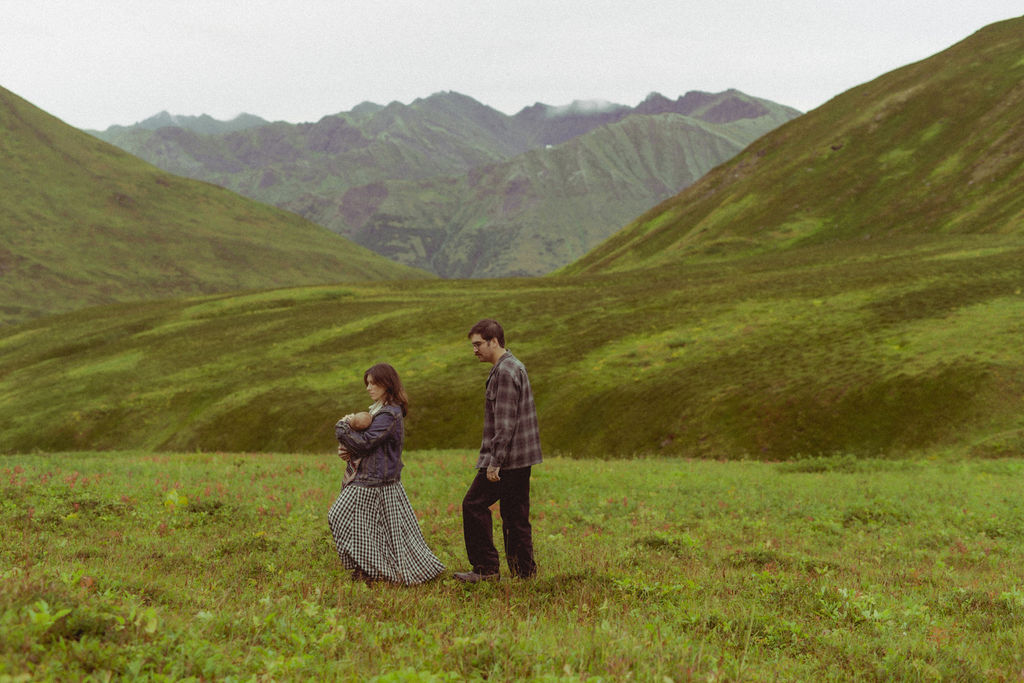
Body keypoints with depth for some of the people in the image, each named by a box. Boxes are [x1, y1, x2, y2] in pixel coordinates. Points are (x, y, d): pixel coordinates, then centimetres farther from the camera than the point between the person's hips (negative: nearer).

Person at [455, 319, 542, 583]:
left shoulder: (504, 372, -16)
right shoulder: (515, 367, 16)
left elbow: (505, 423, -21)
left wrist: (495, 462, -21)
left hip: (507, 457, -10)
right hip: (523, 457, 10)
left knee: (474, 505, -2)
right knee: (515, 513, 11)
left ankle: (485, 568, 0)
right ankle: (524, 569, 12)